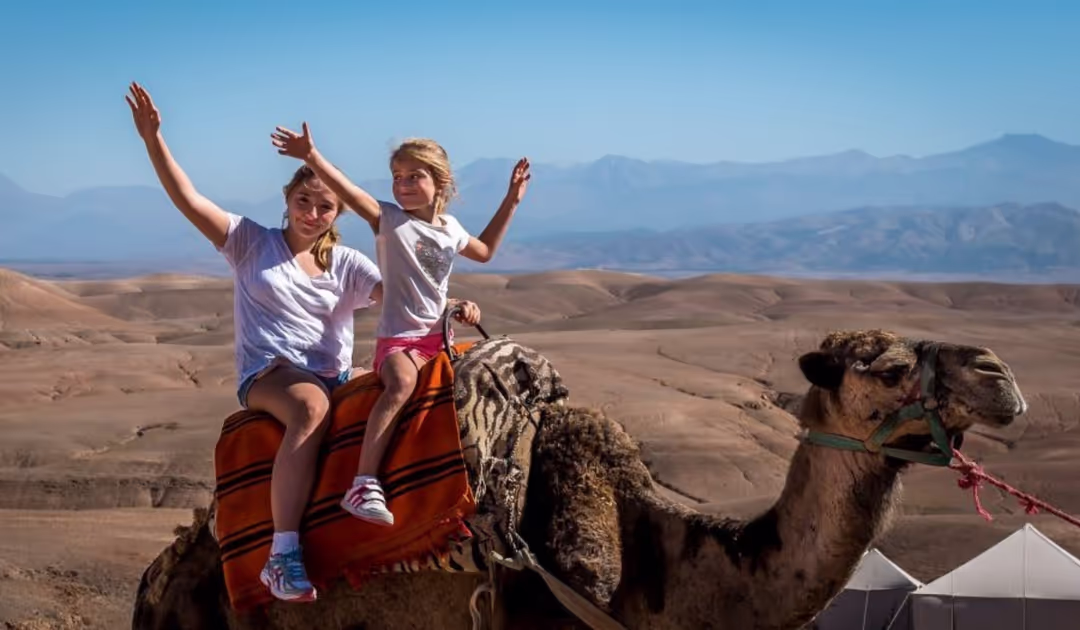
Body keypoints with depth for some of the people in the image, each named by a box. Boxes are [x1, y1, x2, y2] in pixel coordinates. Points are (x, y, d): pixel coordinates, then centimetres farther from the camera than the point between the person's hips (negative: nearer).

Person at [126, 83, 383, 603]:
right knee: (311, 405, -40)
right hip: (266, 373, -4)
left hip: (333, 375, 4)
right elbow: (188, 199, -2)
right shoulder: (251, 242, 7)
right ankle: (282, 555, -43)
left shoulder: (345, 263, 13)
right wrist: (153, 139, -13)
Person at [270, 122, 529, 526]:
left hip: (438, 334, 7)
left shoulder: (450, 228, 13)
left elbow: (484, 251, 33)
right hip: (397, 337, -6)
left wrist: (511, 201, 29)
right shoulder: (389, 220, -3)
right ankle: (364, 484, -42)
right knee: (402, 383, -35)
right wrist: (312, 158, -36)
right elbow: (350, 192, -20)